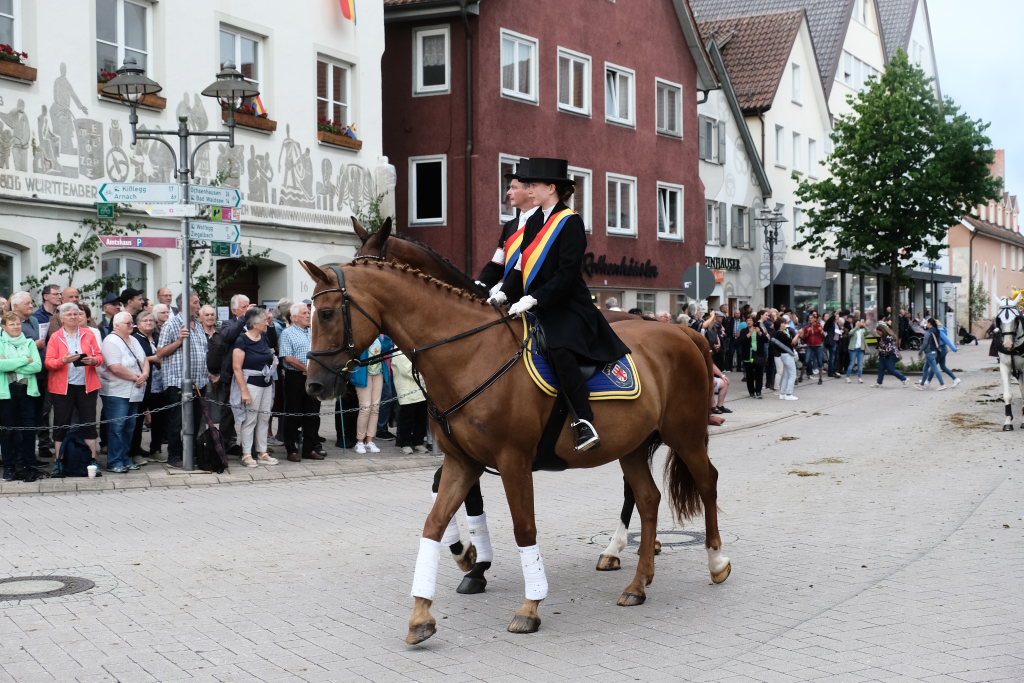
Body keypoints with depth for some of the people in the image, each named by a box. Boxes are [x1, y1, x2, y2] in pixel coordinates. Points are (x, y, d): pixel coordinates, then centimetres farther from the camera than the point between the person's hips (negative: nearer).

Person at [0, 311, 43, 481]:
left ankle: (27, 466, 4)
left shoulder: (29, 343, 12)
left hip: (27, 389, 2)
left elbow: (37, 366, -2)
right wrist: (25, 360, -9)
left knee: (29, 429, -3)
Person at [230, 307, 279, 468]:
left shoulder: (264, 337, 8)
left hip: (267, 383, 7)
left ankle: (262, 452, 20)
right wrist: (244, 391, -21)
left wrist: (273, 360, 8)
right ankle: (246, 455, 6)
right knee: (250, 419, -1)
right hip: (251, 383, -7)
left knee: (264, 418, 11)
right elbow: (237, 368, -17)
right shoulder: (242, 340, -14)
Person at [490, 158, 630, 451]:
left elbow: (568, 274, -17)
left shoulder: (570, 222, -9)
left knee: (559, 350, -33)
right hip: (537, 308, 9)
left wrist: (532, 299, -24)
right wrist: (504, 293, -4)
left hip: (569, 308, -9)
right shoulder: (534, 222, 15)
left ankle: (585, 425, -34)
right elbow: (522, 265, 13)